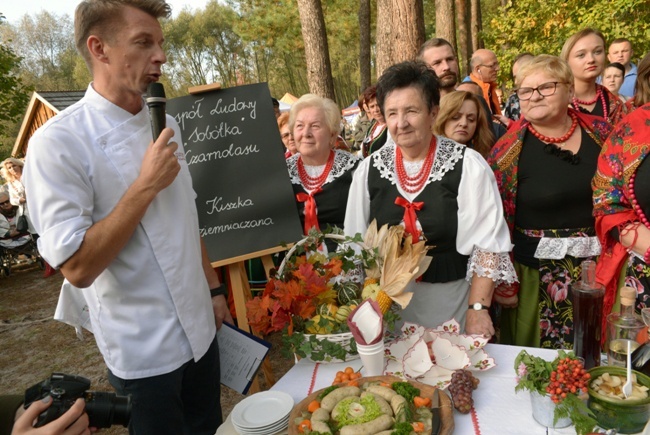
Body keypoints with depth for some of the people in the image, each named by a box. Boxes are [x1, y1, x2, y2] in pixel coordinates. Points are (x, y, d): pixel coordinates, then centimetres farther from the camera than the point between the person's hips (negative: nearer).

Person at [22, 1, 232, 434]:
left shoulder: (166, 125, 4)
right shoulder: (58, 142, -18)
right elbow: (77, 267, -22)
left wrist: (214, 288, 13)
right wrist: (145, 185, -24)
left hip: (201, 329, 6)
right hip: (144, 352, -6)